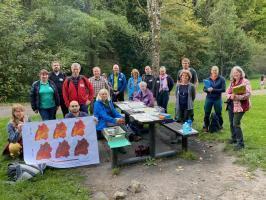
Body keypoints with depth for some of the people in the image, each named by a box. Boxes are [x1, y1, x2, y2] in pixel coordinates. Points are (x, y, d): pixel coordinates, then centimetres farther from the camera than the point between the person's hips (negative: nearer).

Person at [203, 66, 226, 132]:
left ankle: (220, 127, 28)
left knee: (218, 114, 9)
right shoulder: (208, 79, 3)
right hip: (209, 98, 2)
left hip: (217, 99, -1)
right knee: (206, 113, 4)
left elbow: (223, 89, -11)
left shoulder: (221, 79, -4)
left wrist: (213, 90, -19)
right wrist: (207, 90, -19)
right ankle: (205, 127, 20)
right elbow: (204, 89, 3)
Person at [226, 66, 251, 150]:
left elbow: (248, 94, -18)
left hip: (240, 106, -7)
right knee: (231, 123, 14)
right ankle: (234, 138, 32)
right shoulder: (232, 82, 13)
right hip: (231, 105, 7)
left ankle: (240, 143, 0)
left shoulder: (245, 81, -9)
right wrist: (230, 96, -13)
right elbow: (227, 92, 9)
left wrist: (237, 97, -29)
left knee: (236, 124, -11)